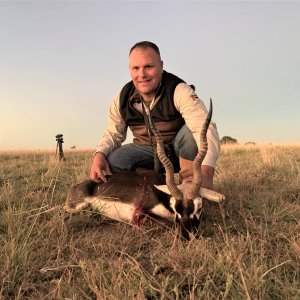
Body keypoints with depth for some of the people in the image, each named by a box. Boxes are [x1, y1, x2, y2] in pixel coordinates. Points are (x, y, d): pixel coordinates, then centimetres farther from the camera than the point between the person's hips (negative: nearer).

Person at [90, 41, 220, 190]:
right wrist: (99, 154, -23)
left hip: (181, 149, -3)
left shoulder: (179, 91, -25)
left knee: (191, 130, -35)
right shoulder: (122, 99, -10)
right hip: (147, 149, 3)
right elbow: (113, 134, 2)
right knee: (112, 161, -22)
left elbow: (205, 127, -39)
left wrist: (206, 171, -57)